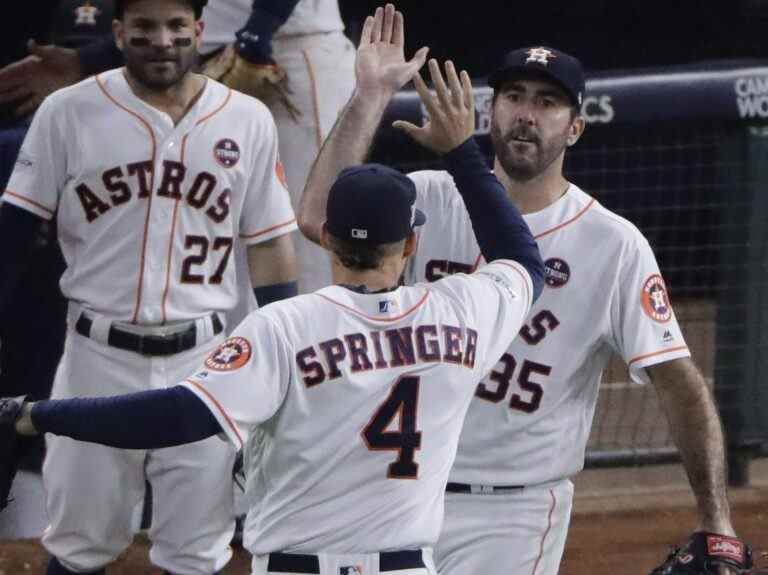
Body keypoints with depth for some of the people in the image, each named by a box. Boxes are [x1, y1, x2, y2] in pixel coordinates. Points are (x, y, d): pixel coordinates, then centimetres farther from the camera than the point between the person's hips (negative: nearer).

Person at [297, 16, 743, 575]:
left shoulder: (616, 246, -6)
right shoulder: (433, 202, 0)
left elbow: (679, 382, -8)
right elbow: (319, 216, -16)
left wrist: (716, 524, -18)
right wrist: (371, 97, -18)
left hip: (514, 513, -4)